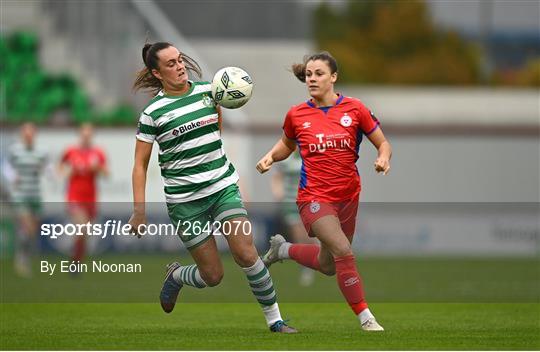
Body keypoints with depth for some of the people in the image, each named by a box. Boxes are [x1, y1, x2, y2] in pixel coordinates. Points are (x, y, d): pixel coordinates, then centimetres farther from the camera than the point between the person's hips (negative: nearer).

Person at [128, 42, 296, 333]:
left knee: (247, 255, -16)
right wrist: (139, 210, -10)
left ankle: (274, 320, -5)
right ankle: (175, 276, 33)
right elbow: (140, 164, -5)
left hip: (224, 187, 3)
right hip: (184, 200, -3)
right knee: (213, 276, 0)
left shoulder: (208, 91, 3)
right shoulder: (153, 112, -8)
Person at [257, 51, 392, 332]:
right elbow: (286, 145, 19)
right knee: (343, 251, -24)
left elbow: (383, 144, 4)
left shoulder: (354, 109, -3)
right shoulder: (296, 115, -2)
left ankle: (283, 249, 42)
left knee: (329, 265, 15)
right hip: (315, 196, -3)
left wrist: (383, 158, -18)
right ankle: (366, 319, -16)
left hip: (348, 197, 3)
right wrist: (270, 157, -1)